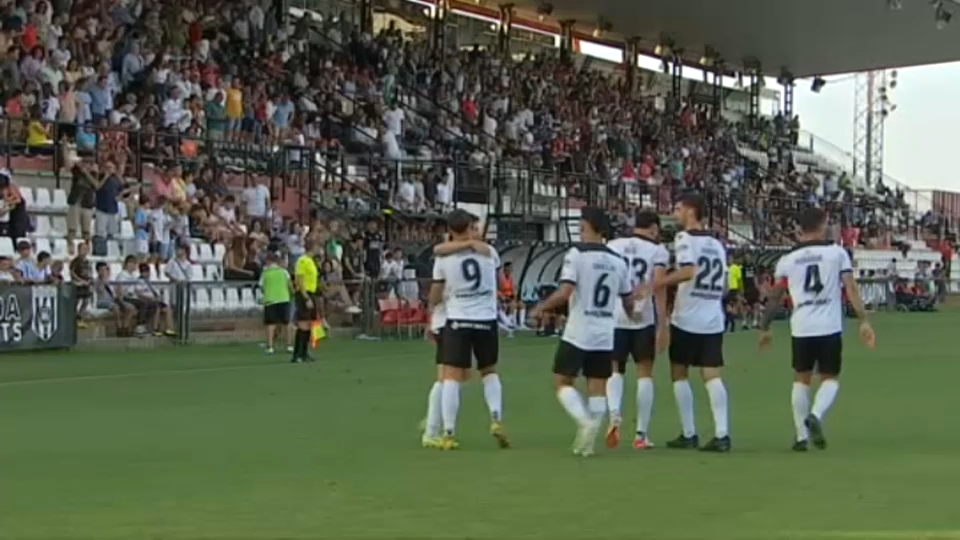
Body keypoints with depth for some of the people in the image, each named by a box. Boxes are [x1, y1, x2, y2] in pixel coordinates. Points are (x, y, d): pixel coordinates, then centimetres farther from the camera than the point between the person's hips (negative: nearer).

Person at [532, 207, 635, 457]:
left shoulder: (577, 254, -9)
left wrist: (541, 308, -3)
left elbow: (565, 292, -18)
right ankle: (587, 441, 3)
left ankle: (586, 421, -17)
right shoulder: (618, 261, 8)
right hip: (605, 337, 5)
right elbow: (629, 300, 15)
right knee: (597, 387, 8)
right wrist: (632, 316, 36)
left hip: (577, 334, -5)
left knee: (562, 382, 5)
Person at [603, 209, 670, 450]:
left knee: (615, 369, 13)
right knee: (645, 372, 10)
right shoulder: (658, 251, 2)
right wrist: (663, 324, -9)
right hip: (643, 318, -2)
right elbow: (659, 288, -8)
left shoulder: (612, 246, 9)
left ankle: (614, 414, -15)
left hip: (614, 317, 2)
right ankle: (641, 434, 8)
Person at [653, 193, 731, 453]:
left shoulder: (685, 238, -7)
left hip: (687, 319, -6)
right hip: (713, 320, 6)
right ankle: (721, 434, -9)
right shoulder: (717, 244, 16)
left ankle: (689, 435, 7)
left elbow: (688, 271, -23)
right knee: (712, 376, 2)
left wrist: (652, 285, -25)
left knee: (679, 374, 8)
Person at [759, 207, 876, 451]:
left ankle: (801, 436, 15)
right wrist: (864, 321, -2)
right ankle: (816, 415, -14)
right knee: (830, 379, 14)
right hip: (830, 328, -2)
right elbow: (851, 289, -5)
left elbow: (774, 297, 11)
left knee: (801, 379, 18)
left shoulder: (787, 260, 6)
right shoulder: (837, 252, 1)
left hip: (801, 328, 2)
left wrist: (764, 328, 21)